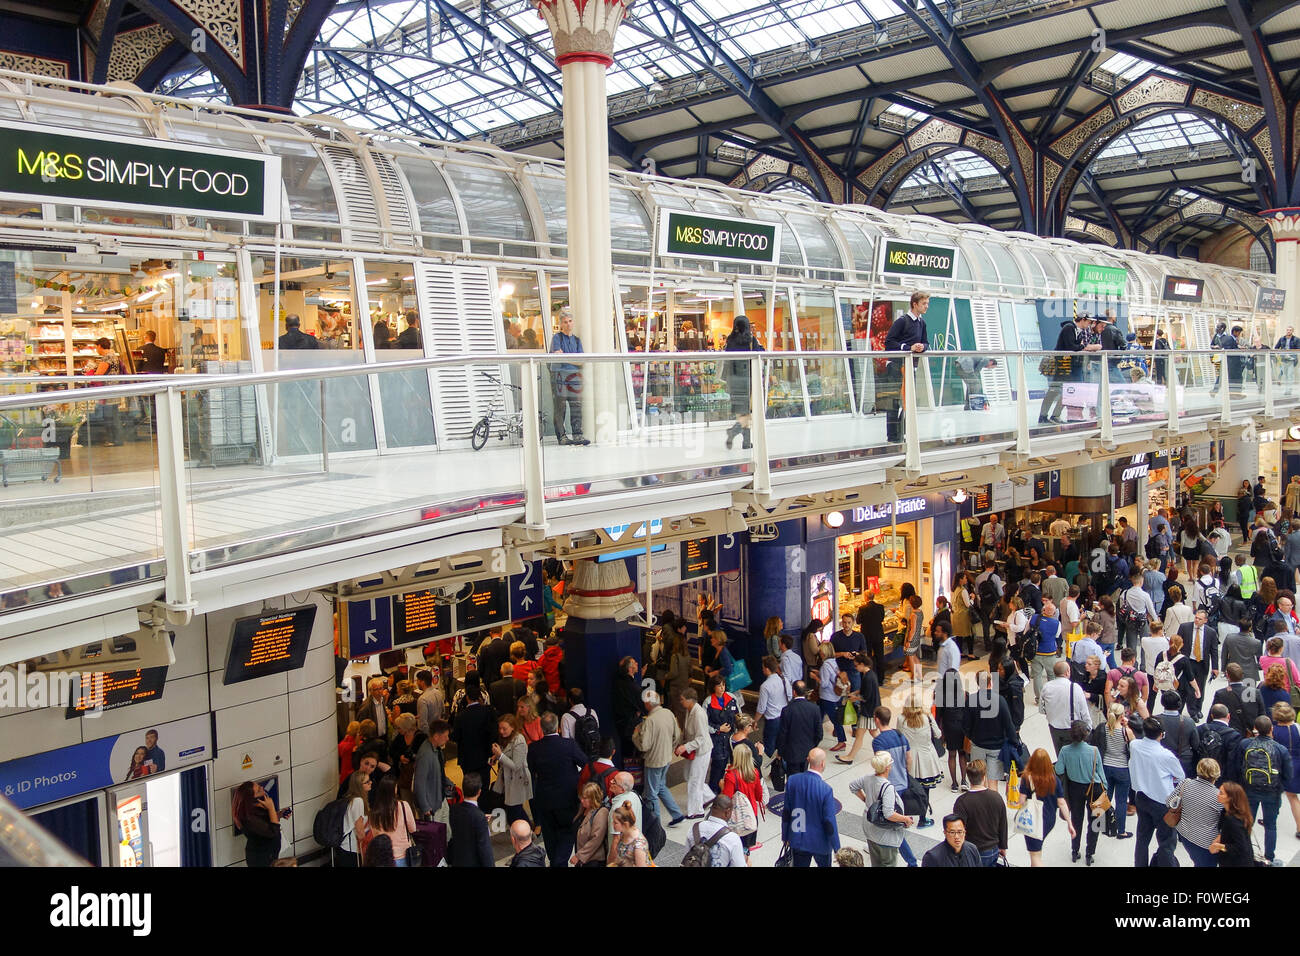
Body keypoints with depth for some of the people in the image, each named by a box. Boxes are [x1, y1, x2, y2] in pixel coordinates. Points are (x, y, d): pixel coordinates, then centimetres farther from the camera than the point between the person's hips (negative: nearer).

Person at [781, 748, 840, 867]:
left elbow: (786, 812, -2)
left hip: (797, 840, 3)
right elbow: (829, 822, -18)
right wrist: (836, 846, -4)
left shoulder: (792, 781, -12)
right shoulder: (825, 789, -25)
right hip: (820, 843, -3)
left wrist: (785, 836, 11)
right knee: (824, 864, 21)